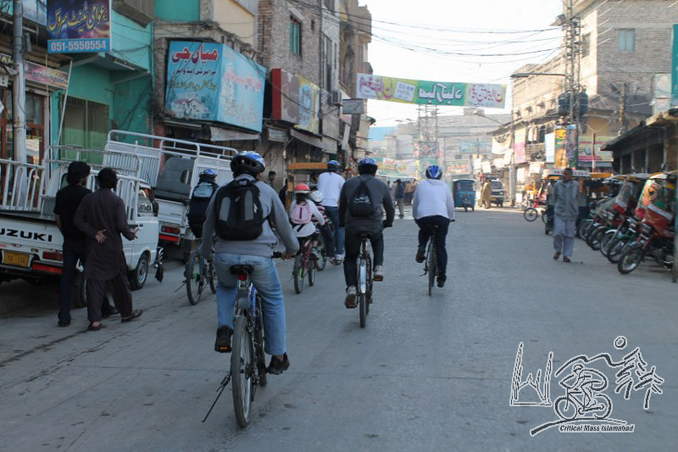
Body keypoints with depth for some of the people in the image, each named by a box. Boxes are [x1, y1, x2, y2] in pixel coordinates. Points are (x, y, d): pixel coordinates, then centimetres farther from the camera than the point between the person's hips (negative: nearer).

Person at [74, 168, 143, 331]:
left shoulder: (88, 199, 1)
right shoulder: (116, 201, -10)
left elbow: (78, 220, -4)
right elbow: (121, 225, -16)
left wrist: (94, 233, -4)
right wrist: (131, 235, 2)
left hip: (94, 248, 2)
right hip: (113, 249, -2)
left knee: (95, 282, 2)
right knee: (119, 281, 13)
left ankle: (94, 320, -3)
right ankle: (126, 313, 27)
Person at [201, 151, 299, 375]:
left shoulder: (221, 192, 17)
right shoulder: (266, 191, 10)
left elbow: (208, 226, 25)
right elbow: (283, 224, 16)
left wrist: (207, 254, 41)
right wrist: (292, 249, 33)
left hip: (224, 256, 2)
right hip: (257, 256, -2)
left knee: (225, 287, 34)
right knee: (273, 301, 18)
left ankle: (224, 328, 10)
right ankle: (278, 356, 21)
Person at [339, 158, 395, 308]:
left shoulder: (349, 183, 16)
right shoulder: (381, 185, 16)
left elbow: (341, 207, 22)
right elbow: (390, 208, 23)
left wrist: (342, 223, 37)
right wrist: (388, 222, 40)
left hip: (352, 226, 0)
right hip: (374, 225, 0)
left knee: (350, 257, 17)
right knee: (378, 241, 35)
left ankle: (351, 288, -2)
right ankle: (378, 267, 15)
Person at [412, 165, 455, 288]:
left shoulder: (422, 185, 18)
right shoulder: (444, 186, 18)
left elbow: (415, 204, 21)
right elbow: (451, 205, 19)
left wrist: (415, 217, 36)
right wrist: (451, 218, 34)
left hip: (423, 217, 0)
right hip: (441, 217, 0)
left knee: (424, 231, 35)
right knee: (441, 246, 10)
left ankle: (421, 248, 7)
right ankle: (442, 276, 8)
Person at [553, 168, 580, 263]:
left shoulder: (576, 185, 5)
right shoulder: (558, 184, 2)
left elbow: (577, 199, 14)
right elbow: (554, 198, 12)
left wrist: (576, 211, 14)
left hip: (571, 215, 1)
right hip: (560, 213, -1)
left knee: (569, 235, 2)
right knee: (558, 233, -11)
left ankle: (566, 255, 11)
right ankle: (558, 250, 15)